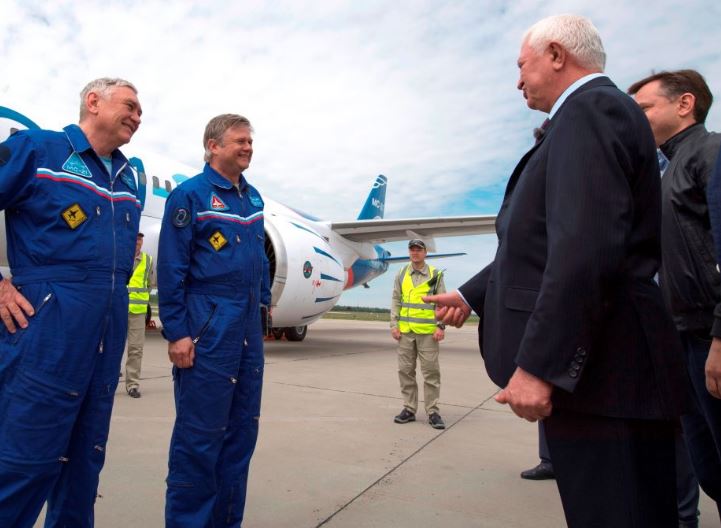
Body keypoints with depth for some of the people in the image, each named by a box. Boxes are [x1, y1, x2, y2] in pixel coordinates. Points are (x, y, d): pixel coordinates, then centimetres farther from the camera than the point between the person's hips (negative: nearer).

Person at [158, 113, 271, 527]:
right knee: (200, 435, 1)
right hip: (208, 325, -7)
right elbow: (171, 268, -10)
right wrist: (176, 332, -13)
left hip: (249, 326, 7)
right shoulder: (190, 194, -6)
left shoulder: (253, 197, 14)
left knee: (242, 431, 14)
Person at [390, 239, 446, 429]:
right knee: (406, 370, 8)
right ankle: (409, 409, 19)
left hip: (428, 332, -3)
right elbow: (395, 301, 10)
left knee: (431, 371, -1)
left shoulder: (435, 275, 4)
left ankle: (432, 412, 9)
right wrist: (394, 324, 2)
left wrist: (441, 326, -6)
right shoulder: (401, 274, 10)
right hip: (405, 330, 3)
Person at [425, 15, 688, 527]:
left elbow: (585, 248, -24)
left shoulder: (591, 110, -11)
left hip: (598, 370, -10)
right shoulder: (593, 112, 20)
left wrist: (538, 364, -24)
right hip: (592, 367, 10)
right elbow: (540, 241, 21)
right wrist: (470, 295, 22)